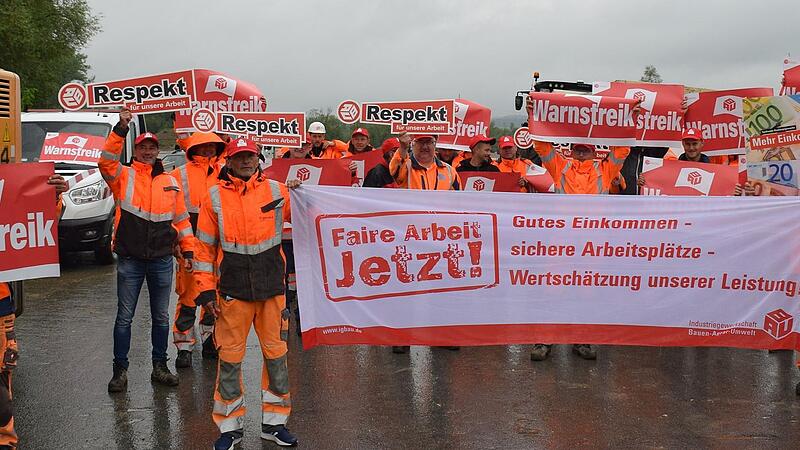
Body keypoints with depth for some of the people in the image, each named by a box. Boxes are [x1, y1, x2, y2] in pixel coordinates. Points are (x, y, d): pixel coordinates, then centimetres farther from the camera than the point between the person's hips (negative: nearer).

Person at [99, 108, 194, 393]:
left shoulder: (170, 182, 9)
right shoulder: (124, 176, 0)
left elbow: (181, 218, 13)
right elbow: (106, 163, -22)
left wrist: (188, 250, 8)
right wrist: (121, 129, -29)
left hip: (162, 260, 3)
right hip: (129, 260, -3)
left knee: (161, 316, 12)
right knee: (124, 316, 5)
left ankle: (159, 367, 25)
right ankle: (120, 370, 17)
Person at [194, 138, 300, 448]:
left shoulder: (277, 190, 3)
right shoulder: (214, 197, 1)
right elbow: (204, 248, 3)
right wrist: (206, 291, -1)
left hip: (272, 288, 2)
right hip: (233, 291, -1)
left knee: (276, 353, 9)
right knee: (230, 358, 5)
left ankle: (274, 422, 24)